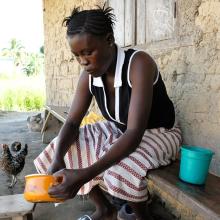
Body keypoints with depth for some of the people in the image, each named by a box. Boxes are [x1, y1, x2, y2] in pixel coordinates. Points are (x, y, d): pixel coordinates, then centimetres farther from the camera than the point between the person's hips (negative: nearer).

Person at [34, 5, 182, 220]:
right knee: (60, 149, -4)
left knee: (123, 167, -37)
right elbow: (72, 123, -7)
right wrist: (57, 158, -28)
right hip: (118, 131, 6)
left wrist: (84, 175, -45)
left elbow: (135, 134, -38)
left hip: (158, 133, -6)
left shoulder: (138, 63, -31)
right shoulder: (88, 75, -11)